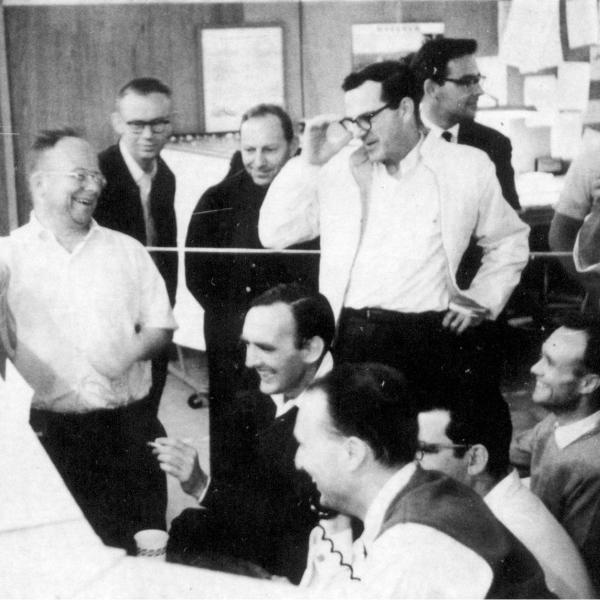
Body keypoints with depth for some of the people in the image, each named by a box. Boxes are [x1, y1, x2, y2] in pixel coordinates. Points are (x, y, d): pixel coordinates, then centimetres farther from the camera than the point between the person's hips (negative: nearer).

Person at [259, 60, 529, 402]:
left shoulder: (467, 167, 6)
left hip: (431, 340, -1)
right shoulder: (338, 168, 8)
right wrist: (309, 163, -3)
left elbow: (510, 241, 18)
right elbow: (274, 234, 5)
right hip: (350, 339, 1)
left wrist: (482, 301, 5)